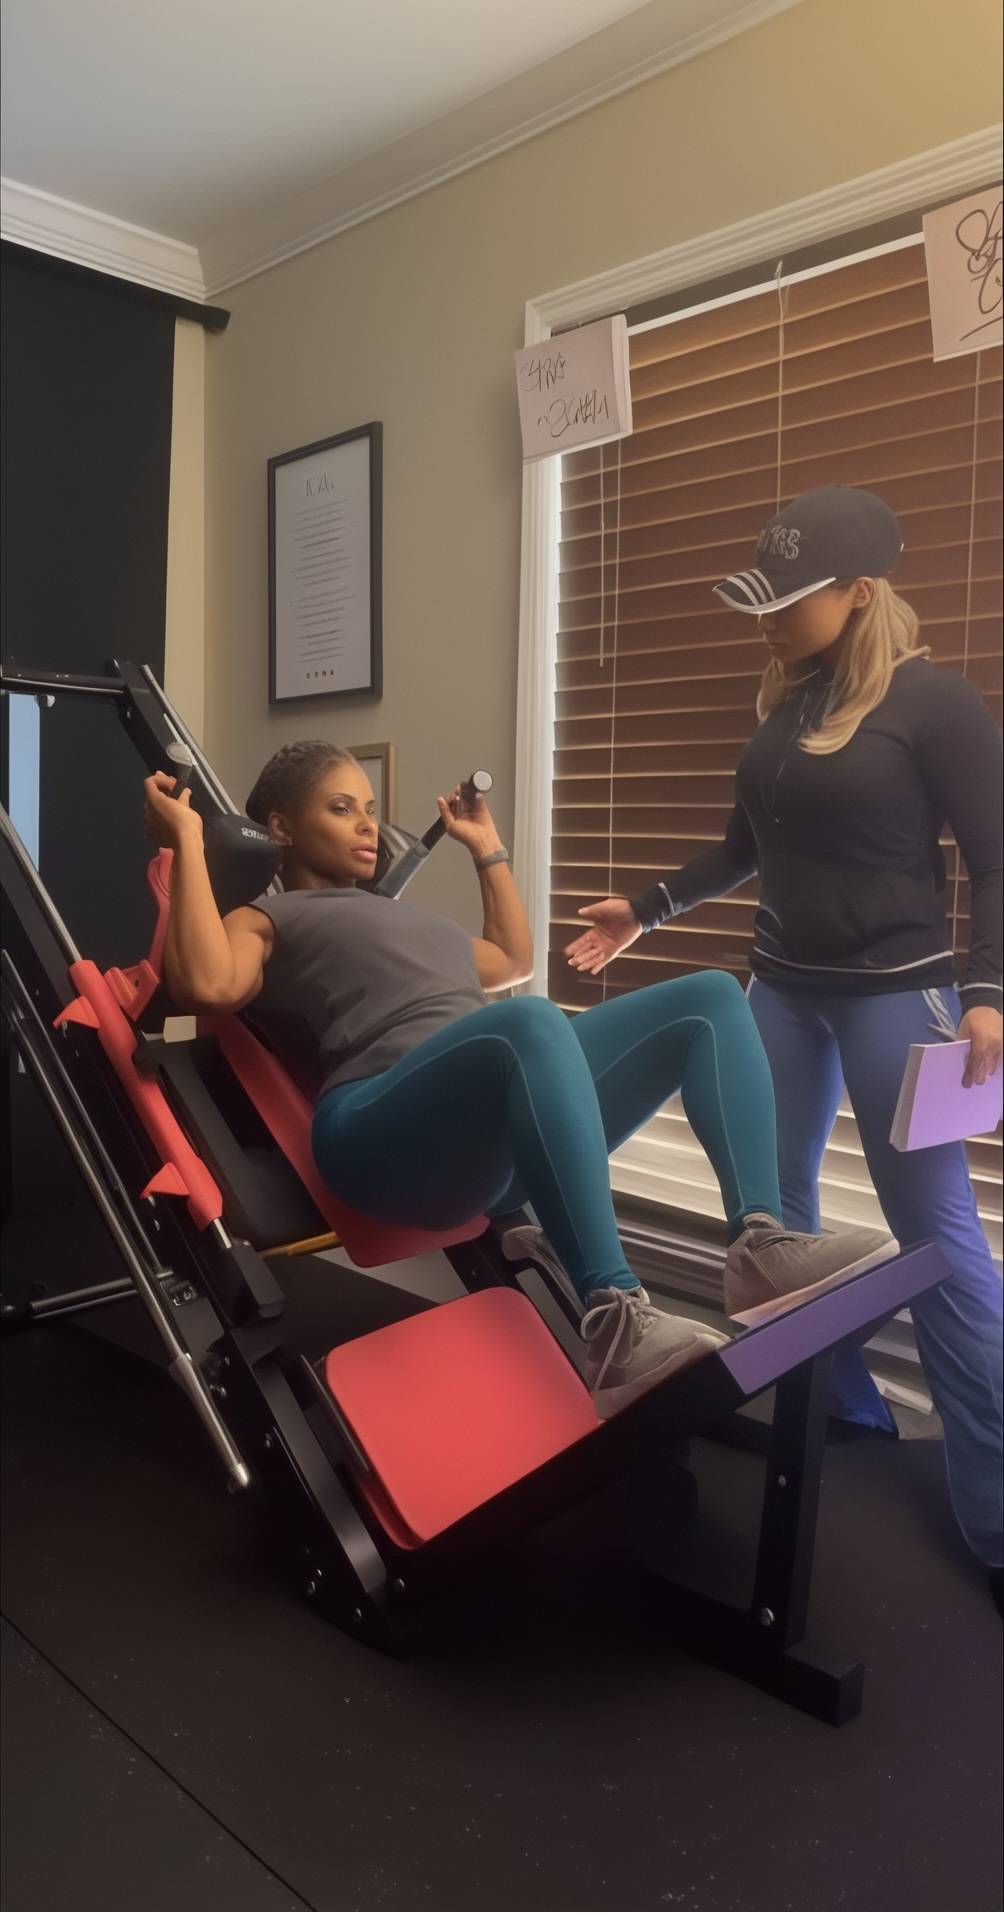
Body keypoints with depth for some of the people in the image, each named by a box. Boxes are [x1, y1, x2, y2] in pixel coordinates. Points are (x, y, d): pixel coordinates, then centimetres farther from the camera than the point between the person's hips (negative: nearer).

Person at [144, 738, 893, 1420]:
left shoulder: (396, 911, 37)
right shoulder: (264, 920, 15)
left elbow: (514, 962, 47)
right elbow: (206, 985, -9)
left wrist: (488, 849, 48)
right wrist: (189, 841, -2)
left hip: (510, 1130, 8)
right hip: (389, 1135, -8)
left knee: (712, 998, -3)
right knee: (531, 1022, -40)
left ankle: (761, 1242, -21)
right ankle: (615, 1323, -46)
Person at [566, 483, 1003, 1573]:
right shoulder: (784, 704, 9)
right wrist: (646, 912, 18)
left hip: (895, 990, -7)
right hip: (783, 985, 7)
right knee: (775, 1210, 11)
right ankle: (842, 1413, 29)